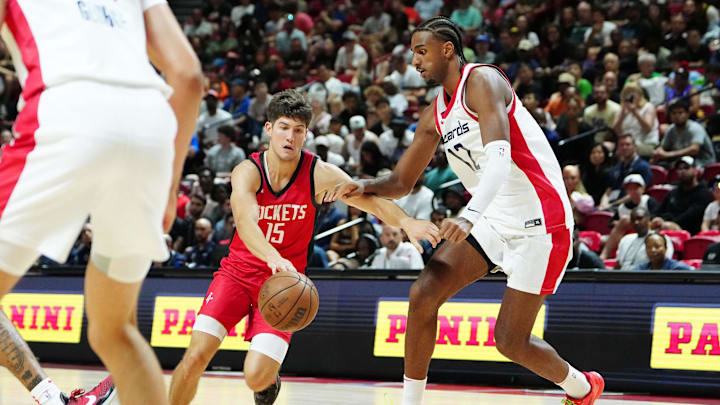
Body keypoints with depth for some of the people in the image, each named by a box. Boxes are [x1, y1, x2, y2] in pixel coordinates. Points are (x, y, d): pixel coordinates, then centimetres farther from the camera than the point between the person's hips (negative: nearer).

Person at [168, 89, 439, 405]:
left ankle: (269, 380, 22)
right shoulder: (248, 172, -14)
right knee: (196, 355, -18)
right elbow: (245, 221, -33)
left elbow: (373, 200, -18)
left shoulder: (319, 175, -11)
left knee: (256, 376, -16)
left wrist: (406, 222, -40)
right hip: (238, 271, 0)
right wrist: (274, 258, -53)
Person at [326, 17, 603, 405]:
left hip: (539, 223, -8)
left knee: (509, 340, -5)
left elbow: (499, 156, -31)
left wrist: (470, 215, -46)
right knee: (423, 293, -9)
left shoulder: (482, 81, -16)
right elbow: (401, 182, 16)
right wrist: (364, 186, -7)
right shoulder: (435, 116, 11)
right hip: (494, 220, 8)